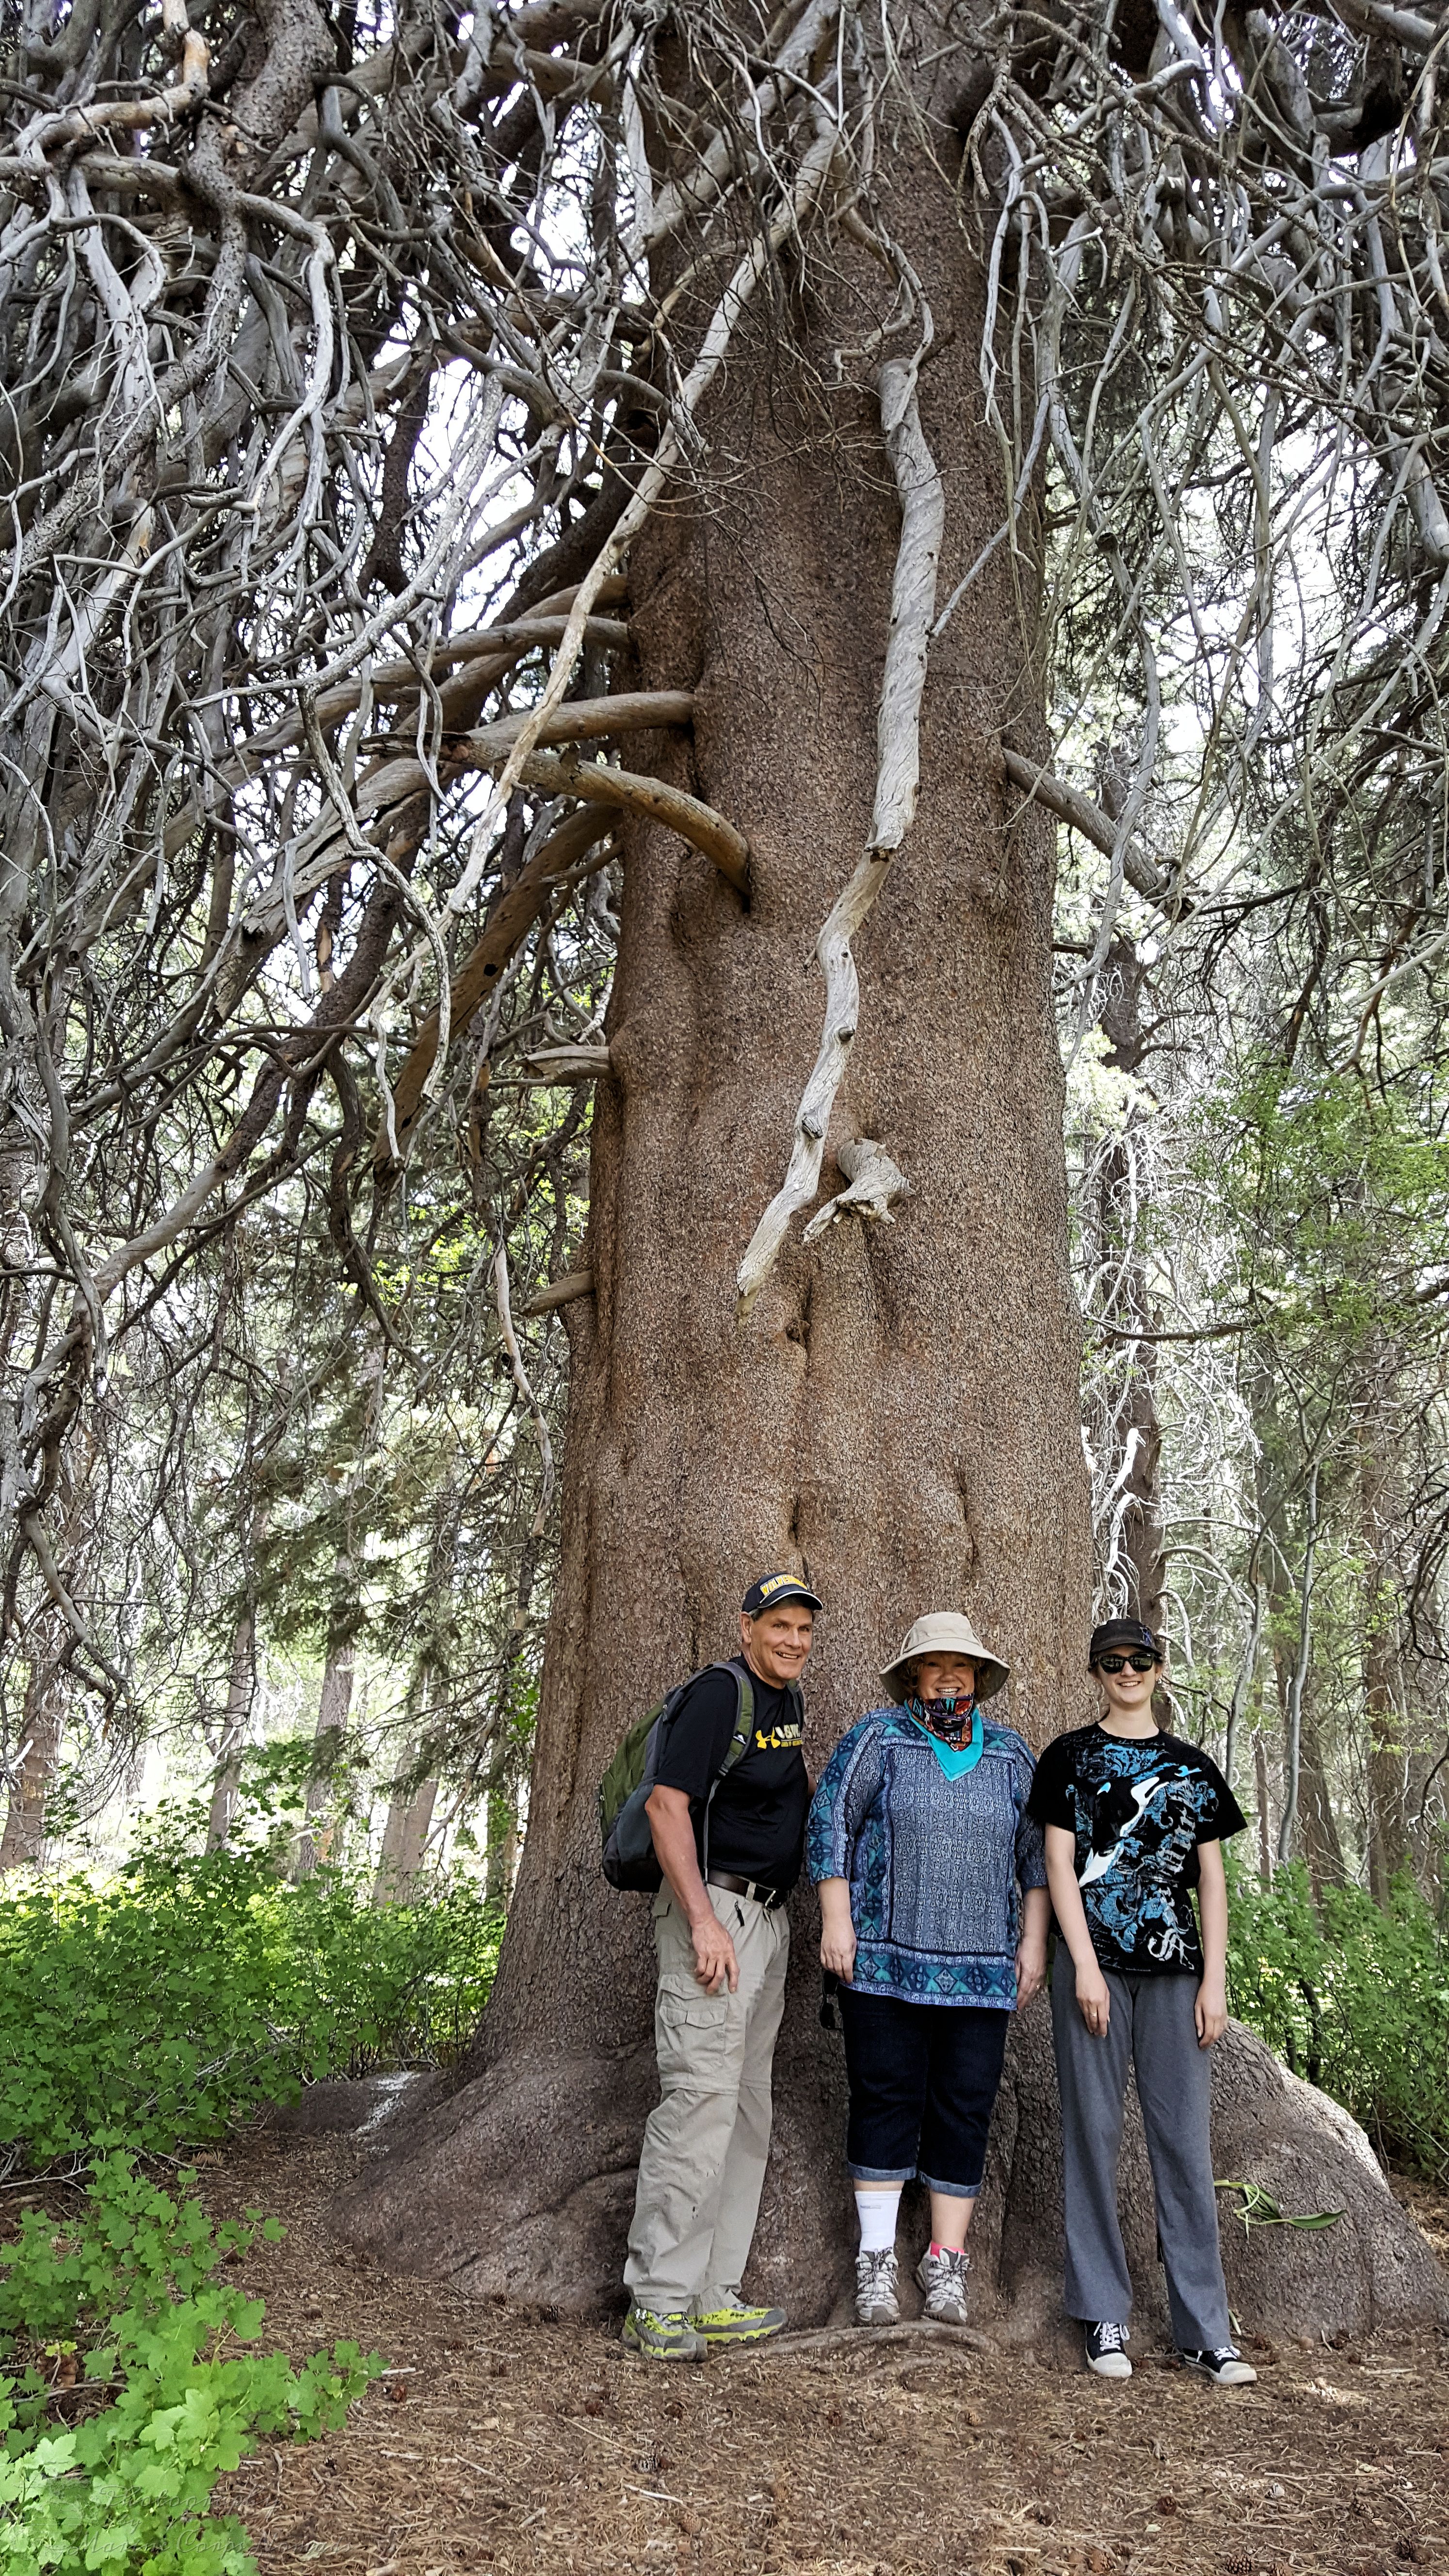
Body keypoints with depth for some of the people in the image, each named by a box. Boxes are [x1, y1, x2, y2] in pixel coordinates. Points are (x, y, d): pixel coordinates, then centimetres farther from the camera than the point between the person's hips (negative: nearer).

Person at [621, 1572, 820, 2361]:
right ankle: (657, 2303, -3)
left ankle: (713, 2296, 20)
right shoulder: (720, 1692, -13)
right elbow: (666, 1804, -21)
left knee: (748, 2111, 12)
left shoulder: (790, 1701, 14)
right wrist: (704, 1922, -25)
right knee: (701, 2101, -12)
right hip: (714, 1907, -10)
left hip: (768, 1917, 10)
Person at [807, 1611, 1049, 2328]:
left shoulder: (1010, 1754, 11)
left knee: (965, 2108, 4)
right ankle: (876, 2258, 12)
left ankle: (946, 2260, 17)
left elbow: (1038, 1852, 14)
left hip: (981, 1968, 3)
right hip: (885, 1959, -2)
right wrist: (836, 1922, -8)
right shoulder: (878, 1737, 0)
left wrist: (1034, 1940, 6)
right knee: (885, 2099, 1)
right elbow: (830, 1821, -2)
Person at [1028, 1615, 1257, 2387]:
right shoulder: (1070, 1757, 5)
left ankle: (1205, 2328, 10)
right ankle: (1104, 2318, 12)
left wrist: (1214, 1981, 3)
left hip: (1175, 1967, 2)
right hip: (1094, 1962, -2)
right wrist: (1085, 1966, -9)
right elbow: (1059, 1865, -1)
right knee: (1093, 2133, 2)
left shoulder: (1193, 1767, 13)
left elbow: (1212, 1880, 11)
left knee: (1185, 2140, 2)